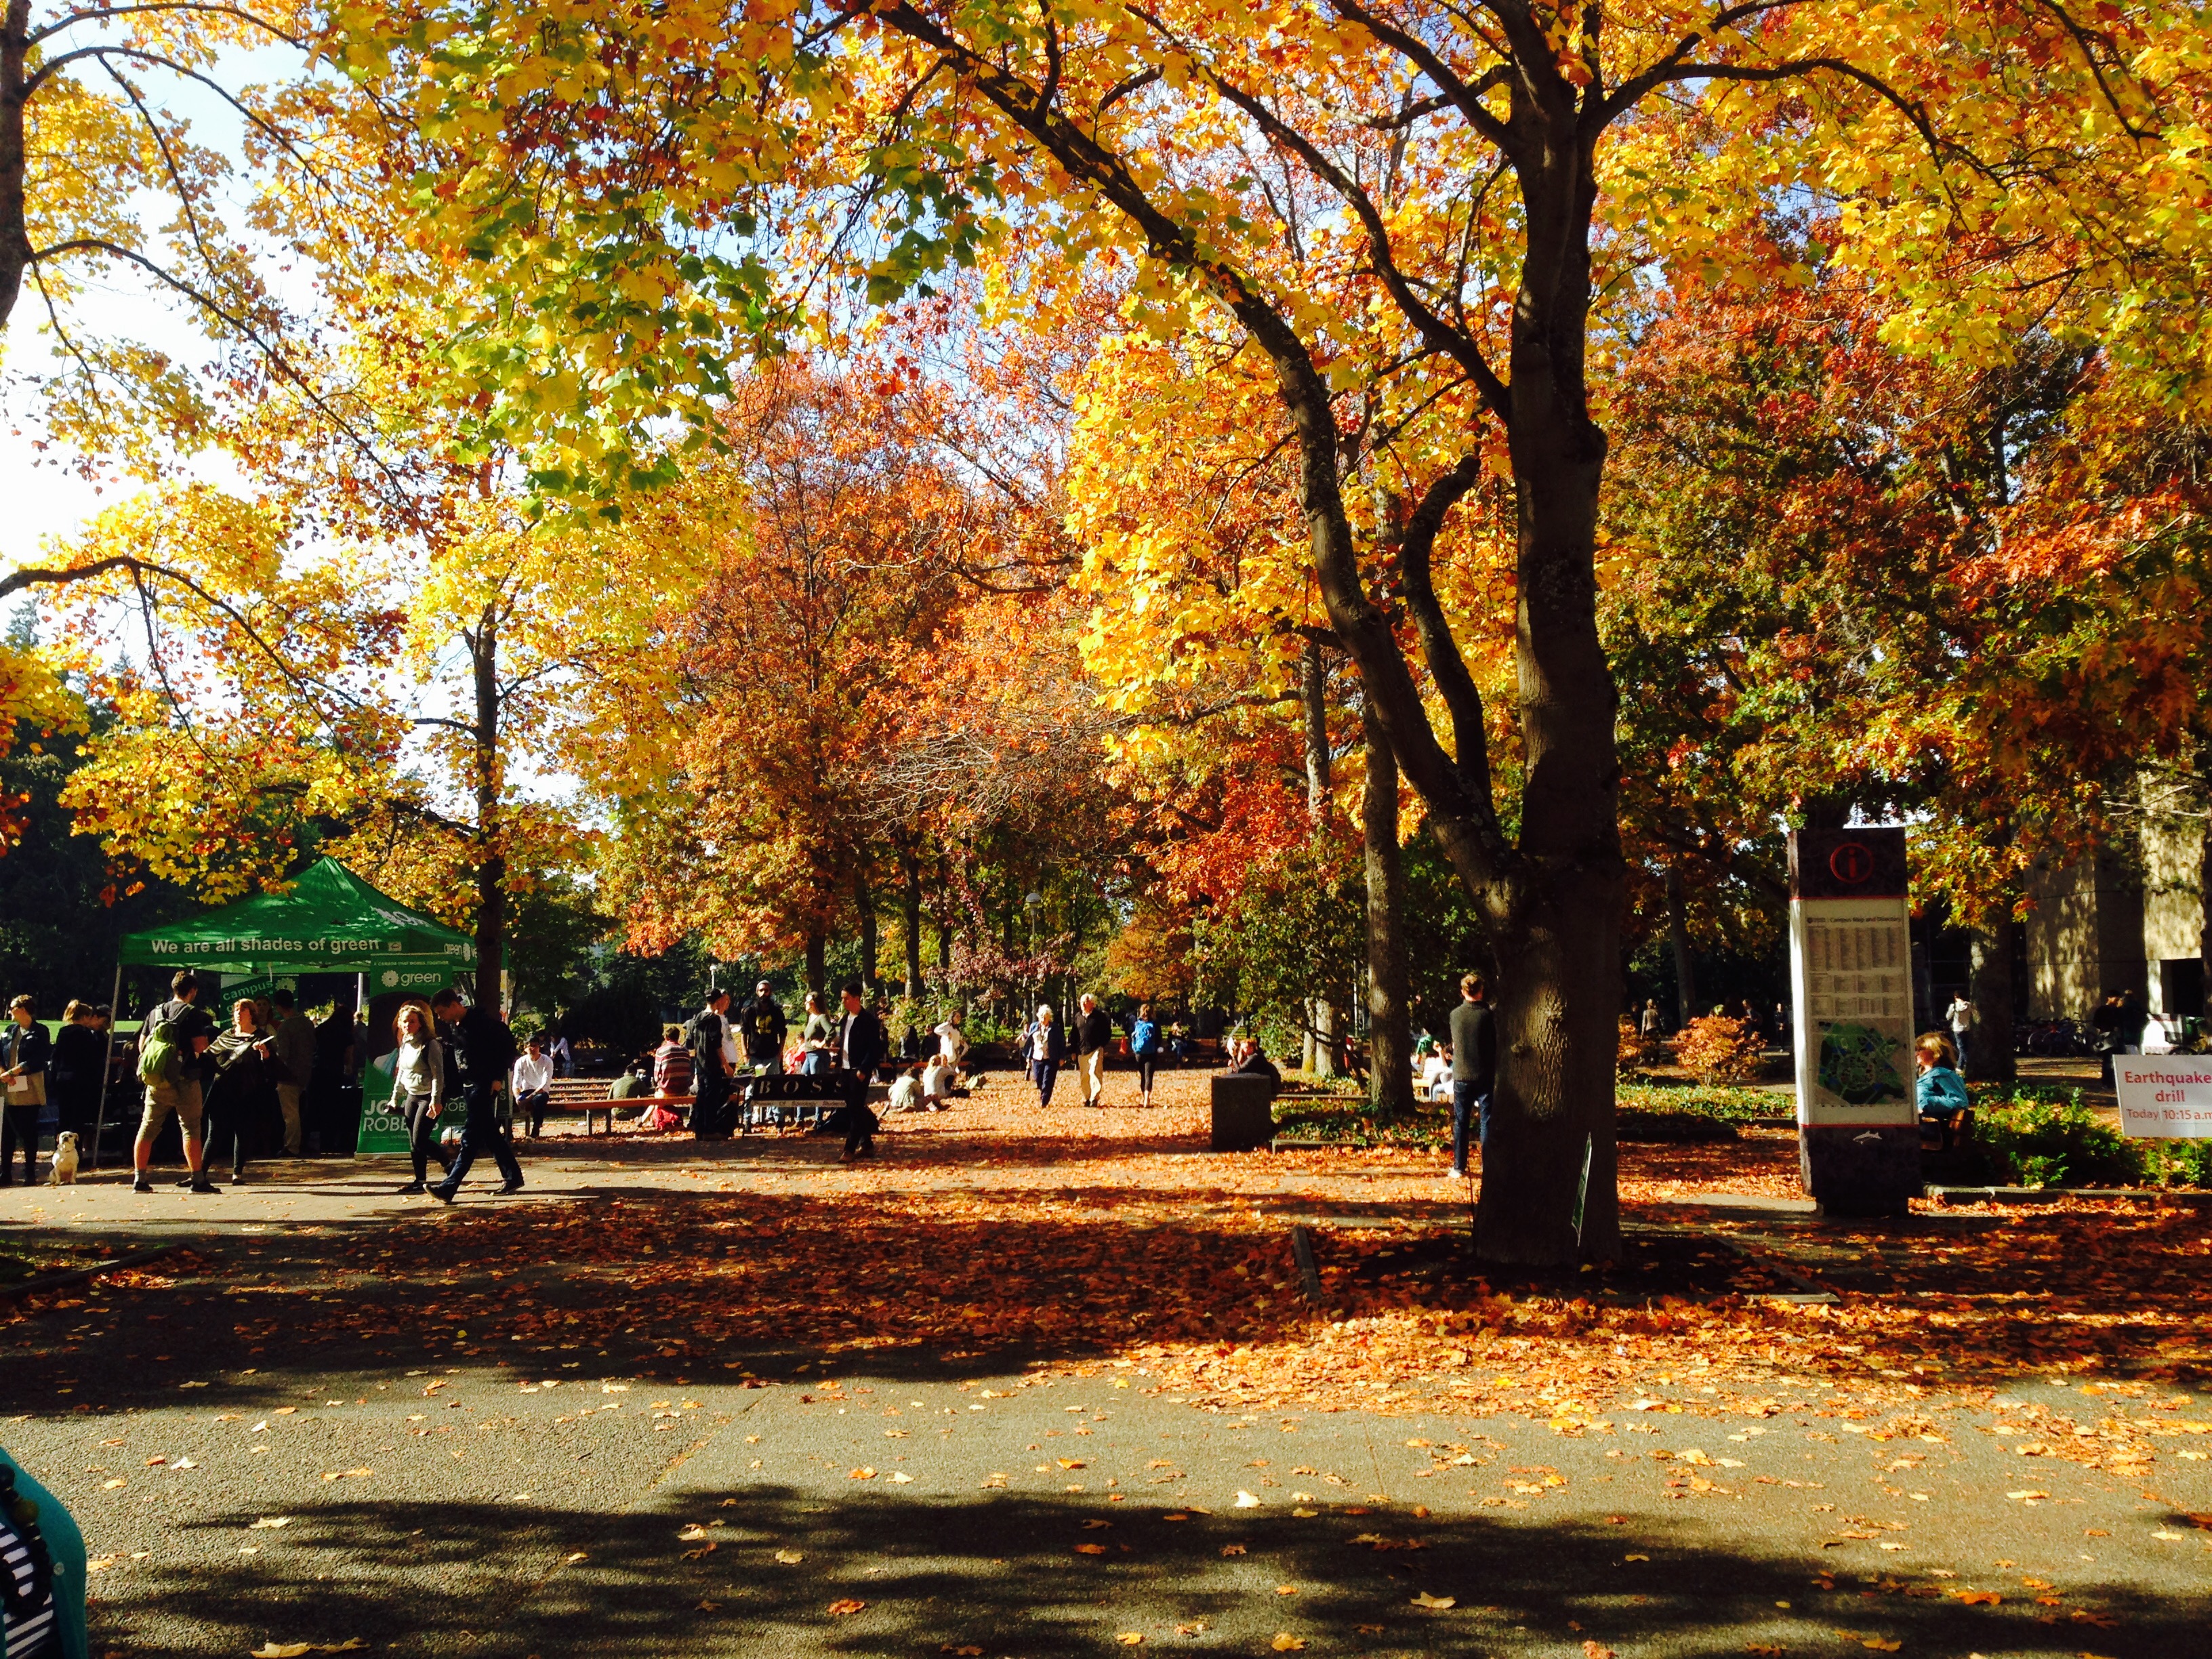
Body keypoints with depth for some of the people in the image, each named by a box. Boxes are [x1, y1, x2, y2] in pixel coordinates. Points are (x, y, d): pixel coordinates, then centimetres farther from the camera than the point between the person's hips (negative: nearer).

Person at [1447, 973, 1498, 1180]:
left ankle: (1459, 1168, 10)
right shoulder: (1488, 1015, -8)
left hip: (1461, 1076, 2)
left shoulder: (1455, 1015, -1)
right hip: (1485, 1076, -2)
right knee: (1486, 1122, 3)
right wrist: (1497, 1073, 8)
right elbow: (1497, 1045, -2)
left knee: (1460, 1122, 8)